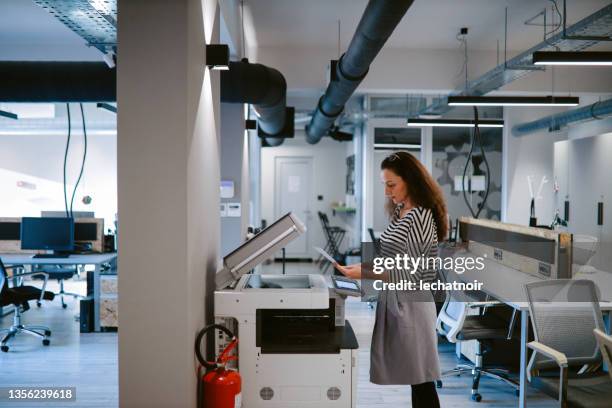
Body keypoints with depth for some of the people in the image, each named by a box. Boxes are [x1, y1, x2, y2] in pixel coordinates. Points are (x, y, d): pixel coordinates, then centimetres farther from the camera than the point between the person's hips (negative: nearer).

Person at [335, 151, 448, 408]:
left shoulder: (421, 217, -17)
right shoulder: (400, 212, 10)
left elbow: (411, 275, -19)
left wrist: (365, 273, -24)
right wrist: (363, 258, 4)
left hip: (410, 305, -8)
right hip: (394, 300, 8)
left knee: (421, 380, 2)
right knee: (413, 376, 13)